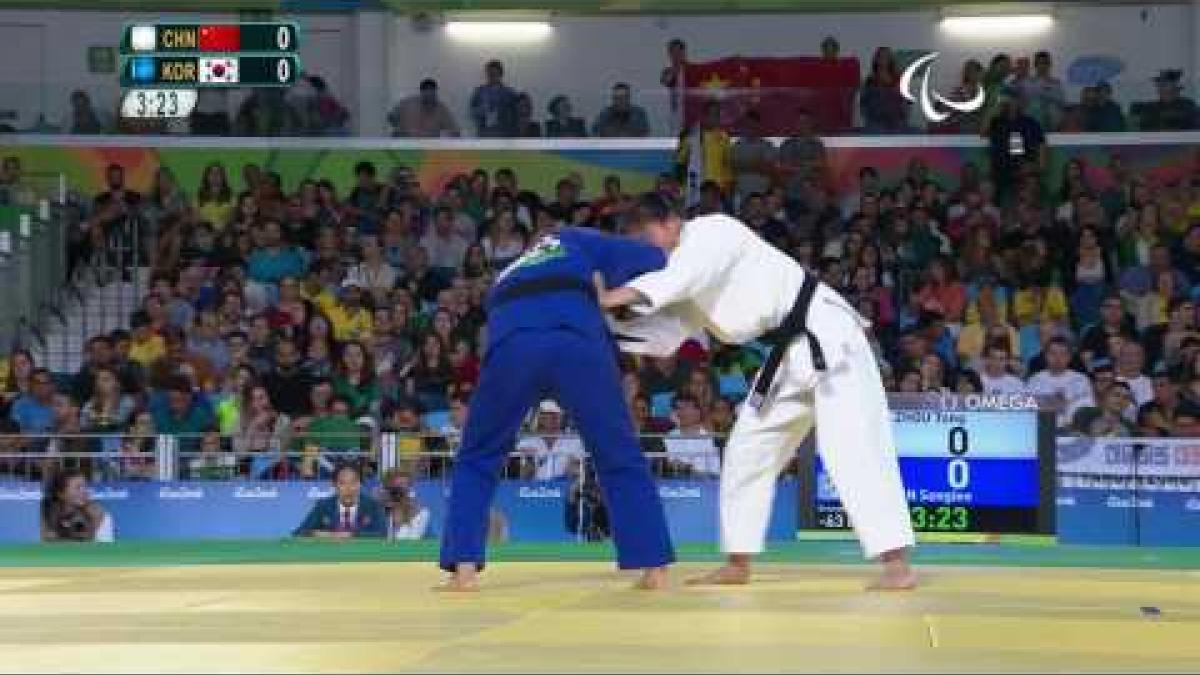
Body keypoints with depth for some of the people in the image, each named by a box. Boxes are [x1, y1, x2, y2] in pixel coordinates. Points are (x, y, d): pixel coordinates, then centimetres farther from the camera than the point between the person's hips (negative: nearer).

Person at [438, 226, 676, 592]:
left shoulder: (506, 281, 43)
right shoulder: (573, 241, 35)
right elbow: (648, 259, 21)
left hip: (513, 348, 2)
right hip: (578, 342, -2)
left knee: (477, 461, 21)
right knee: (621, 458, 15)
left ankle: (464, 570, 10)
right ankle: (653, 569, 13)